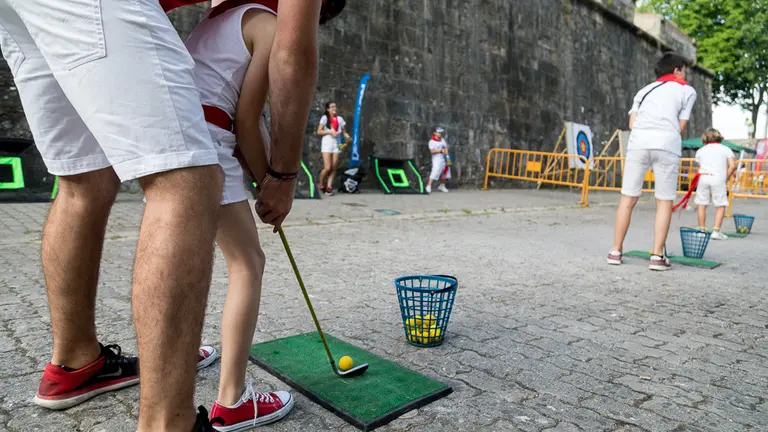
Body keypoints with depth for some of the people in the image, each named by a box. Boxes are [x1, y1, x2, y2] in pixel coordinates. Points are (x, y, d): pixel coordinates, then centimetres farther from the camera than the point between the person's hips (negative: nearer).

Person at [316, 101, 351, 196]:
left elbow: (344, 131, 11)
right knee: (327, 167, -10)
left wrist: (347, 136, -11)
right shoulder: (325, 118, -2)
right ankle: (321, 184, 13)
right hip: (327, 143, -4)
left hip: (336, 143, 4)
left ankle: (329, 187, 7)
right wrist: (330, 131, -16)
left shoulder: (340, 118, 9)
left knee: (333, 168, 0)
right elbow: (319, 131, -4)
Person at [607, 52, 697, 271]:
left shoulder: (644, 90, 29)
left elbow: (632, 123, 13)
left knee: (628, 198, 6)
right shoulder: (687, 91, 20)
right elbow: (681, 127, 10)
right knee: (664, 202, 4)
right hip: (667, 145, -2)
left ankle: (615, 252, 7)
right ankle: (657, 256, 1)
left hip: (638, 142, 3)